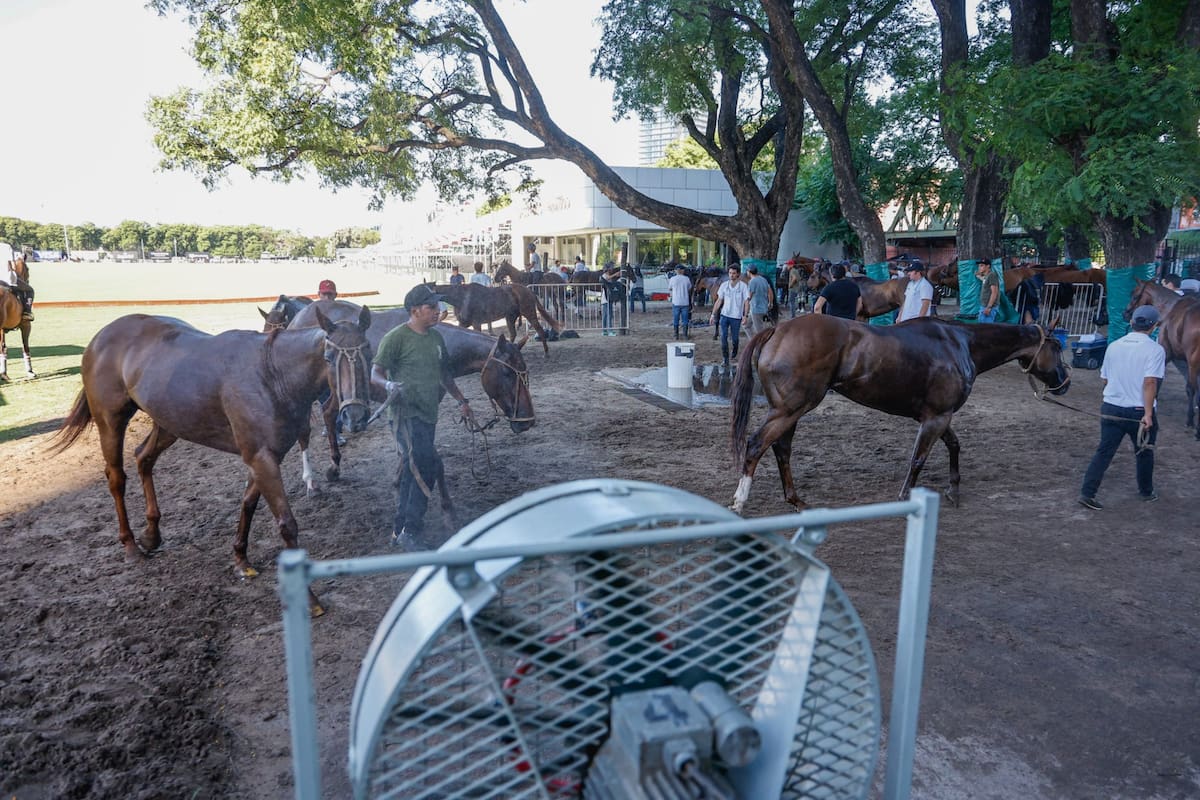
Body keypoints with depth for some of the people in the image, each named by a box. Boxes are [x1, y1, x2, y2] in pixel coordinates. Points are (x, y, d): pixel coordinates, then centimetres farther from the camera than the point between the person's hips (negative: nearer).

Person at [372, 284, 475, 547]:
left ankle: (401, 530, 22)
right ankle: (411, 530, -13)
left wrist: (461, 400, 26)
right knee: (426, 462, -21)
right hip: (405, 414, -8)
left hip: (429, 414, 8)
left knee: (413, 471, 12)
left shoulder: (436, 337, 15)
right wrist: (389, 385, -32)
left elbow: (444, 375, 26)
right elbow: (375, 373, -12)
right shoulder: (397, 337, -8)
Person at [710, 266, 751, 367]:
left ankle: (735, 351, 39)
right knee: (724, 337, -8)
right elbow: (719, 301, 8)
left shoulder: (743, 286, -4)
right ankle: (725, 358, -1)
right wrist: (713, 314, 6)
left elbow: (746, 302, -5)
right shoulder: (724, 285, 4)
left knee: (734, 338, 8)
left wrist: (745, 315, -15)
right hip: (724, 315, 2)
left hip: (736, 316, -2)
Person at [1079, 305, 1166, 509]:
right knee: (1144, 452, 17)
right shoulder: (1155, 349, -12)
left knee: (1104, 452, 4)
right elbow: (1150, 381, -21)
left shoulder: (1114, 346, 4)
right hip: (1138, 412, -3)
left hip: (1111, 408, 3)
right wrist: (1148, 413, -22)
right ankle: (1146, 492, 34)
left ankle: (1087, 493, -4)